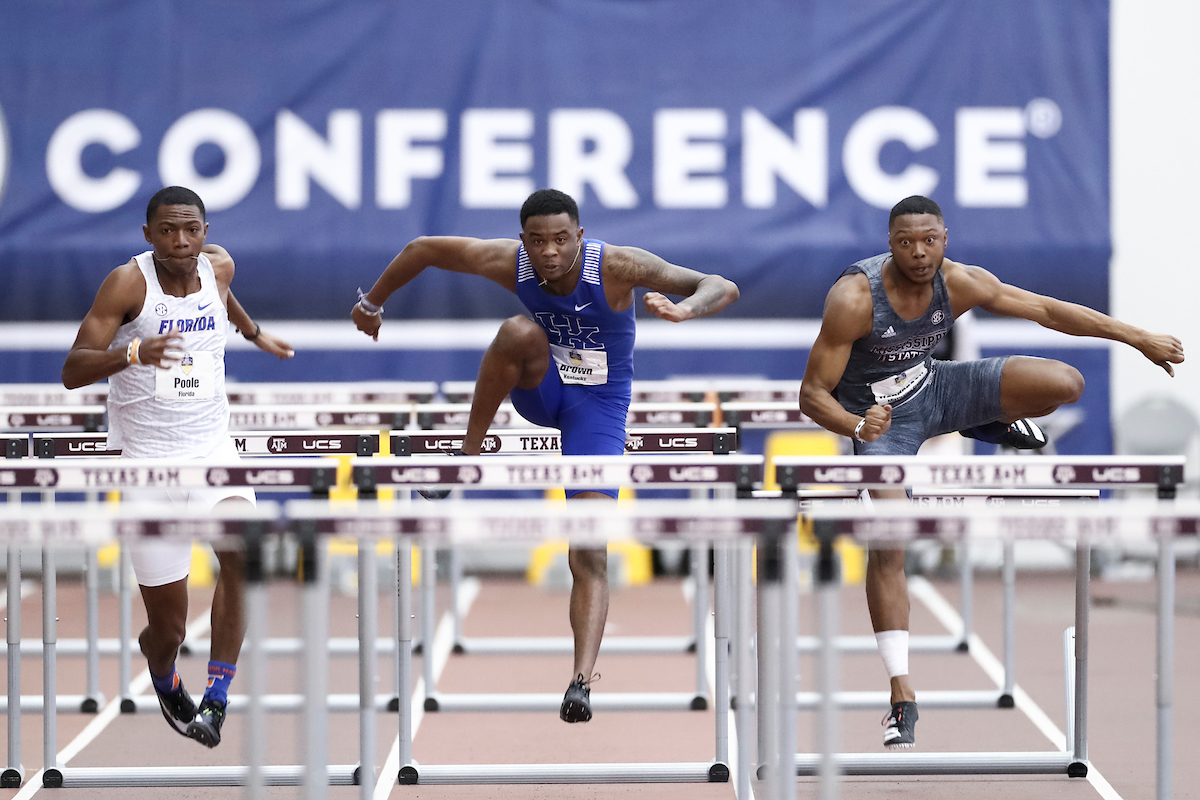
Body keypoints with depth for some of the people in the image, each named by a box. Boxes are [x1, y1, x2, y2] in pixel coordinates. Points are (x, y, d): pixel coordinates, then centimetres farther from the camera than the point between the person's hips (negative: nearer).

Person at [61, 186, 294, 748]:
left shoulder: (218, 266, 2)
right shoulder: (129, 282, -13)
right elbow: (72, 372, -19)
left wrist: (255, 334, 43)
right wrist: (133, 352, -36)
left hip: (213, 448, 4)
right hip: (148, 461, -4)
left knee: (242, 556, -26)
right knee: (168, 627, 1)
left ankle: (217, 700, -18)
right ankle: (163, 679, 37)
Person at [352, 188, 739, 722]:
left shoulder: (617, 267, -27)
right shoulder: (509, 263, -20)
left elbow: (723, 288, -32)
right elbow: (423, 249, -4)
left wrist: (683, 309, -54)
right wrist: (372, 303, 8)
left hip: (599, 404, -2)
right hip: (539, 390, 2)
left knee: (589, 555, -16)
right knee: (519, 332, -33)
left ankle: (581, 681, -23)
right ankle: (469, 455, -19)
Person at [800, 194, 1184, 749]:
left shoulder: (958, 283, -17)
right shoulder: (854, 300, -30)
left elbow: (1047, 310, -7)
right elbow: (812, 394, -26)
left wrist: (1141, 339, -6)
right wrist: (855, 426, -47)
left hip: (934, 388, 4)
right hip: (881, 417, -4)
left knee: (1065, 384, -15)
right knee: (886, 546, -17)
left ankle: (992, 426, 18)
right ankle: (902, 696, -8)